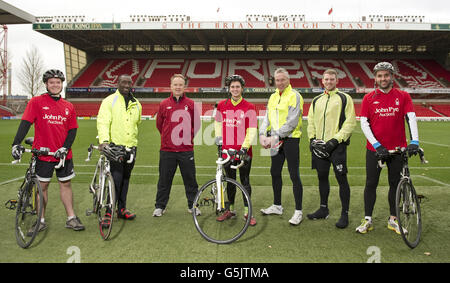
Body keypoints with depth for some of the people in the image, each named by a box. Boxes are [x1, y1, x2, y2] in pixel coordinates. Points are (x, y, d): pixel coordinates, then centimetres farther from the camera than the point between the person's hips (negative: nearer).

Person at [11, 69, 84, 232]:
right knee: (42, 185, 7)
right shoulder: (36, 102, -1)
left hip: (63, 154, 3)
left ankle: (71, 218, 17)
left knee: (65, 184, 9)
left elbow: (72, 130, 6)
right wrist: (16, 144, -20)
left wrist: (65, 148, -9)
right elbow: (25, 123, -8)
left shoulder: (68, 106, 7)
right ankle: (41, 220, 19)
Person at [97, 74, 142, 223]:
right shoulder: (109, 101, -3)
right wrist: (104, 140, -30)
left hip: (131, 147, 5)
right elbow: (103, 122, -14)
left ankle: (122, 209, 23)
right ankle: (109, 212, -2)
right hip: (115, 146, -5)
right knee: (116, 178, -11)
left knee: (125, 178, 12)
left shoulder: (136, 104, 13)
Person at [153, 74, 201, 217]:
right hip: (167, 150, 1)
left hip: (186, 150, 0)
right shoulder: (164, 104, 4)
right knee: (164, 180, 9)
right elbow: (159, 124, 13)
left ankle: (192, 205, 21)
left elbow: (197, 124, 10)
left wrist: (189, 136, 6)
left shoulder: (191, 104, 2)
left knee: (190, 178, 7)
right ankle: (160, 206, 21)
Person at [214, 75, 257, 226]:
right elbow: (218, 122, 21)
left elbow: (252, 129, -7)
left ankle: (247, 212, 17)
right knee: (230, 182, 14)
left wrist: (245, 147, -14)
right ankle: (231, 210, 27)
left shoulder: (249, 107, -4)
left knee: (245, 182, 5)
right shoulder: (222, 105, 5)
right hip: (227, 150, 3)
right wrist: (218, 137, 12)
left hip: (243, 152, -3)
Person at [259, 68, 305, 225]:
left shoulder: (294, 96, -8)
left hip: (290, 139, -7)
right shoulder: (273, 97, 14)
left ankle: (298, 212, 5)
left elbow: (292, 122, -17)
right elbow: (267, 118, 13)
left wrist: (276, 136, -20)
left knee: (294, 175, -5)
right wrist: (262, 134, -4)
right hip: (276, 141, 8)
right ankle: (277, 206, 29)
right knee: (275, 173, 14)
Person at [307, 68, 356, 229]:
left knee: (341, 179, -4)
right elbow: (311, 121, 19)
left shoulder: (344, 98, 0)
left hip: (337, 145, -5)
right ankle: (323, 209, 27)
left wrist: (335, 140, -15)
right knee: (322, 177, 13)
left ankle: (345, 214, 7)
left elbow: (350, 122, -7)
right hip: (319, 146, 5)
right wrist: (312, 139, 4)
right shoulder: (316, 100, 17)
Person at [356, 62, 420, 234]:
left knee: (395, 184, 9)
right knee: (371, 184, 3)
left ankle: (393, 219, 24)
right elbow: (364, 123, -3)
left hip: (397, 149, 1)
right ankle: (367, 220, 14)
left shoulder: (403, 96, 3)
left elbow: (411, 118, -6)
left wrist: (414, 142, -20)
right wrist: (377, 145, -13)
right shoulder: (369, 98, 1)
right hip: (375, 149, 0)